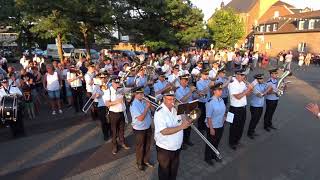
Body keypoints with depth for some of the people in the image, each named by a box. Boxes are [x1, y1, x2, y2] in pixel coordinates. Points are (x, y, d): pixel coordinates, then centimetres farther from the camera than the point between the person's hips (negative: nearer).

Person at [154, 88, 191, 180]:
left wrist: (186, 122, -14)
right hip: (164, 148, -6)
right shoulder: (160, 112, -23)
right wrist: (181, 127, -37)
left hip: (177, 147, 6)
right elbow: (164, 131, -32)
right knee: (164, 171, 17)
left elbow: (180, 122, 9)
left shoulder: (176, 108, -3)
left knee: (174, 170, 26)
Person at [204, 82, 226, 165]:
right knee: (210, 143, 14)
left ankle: (214, 155, 49)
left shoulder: (221, 100, -3)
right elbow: (208, 117, -22)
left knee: (217, 142, 25)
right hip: (212, 127, -6)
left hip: (220, 126, 7)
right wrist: (211, 129, -20)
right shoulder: (210, 102, -25)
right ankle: (207, 158, 38)